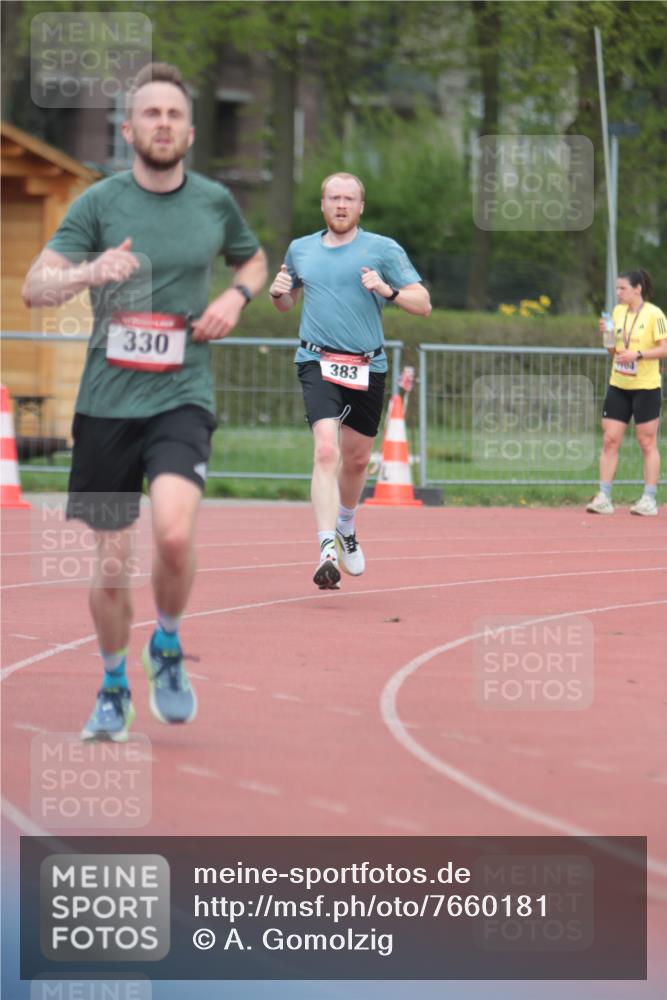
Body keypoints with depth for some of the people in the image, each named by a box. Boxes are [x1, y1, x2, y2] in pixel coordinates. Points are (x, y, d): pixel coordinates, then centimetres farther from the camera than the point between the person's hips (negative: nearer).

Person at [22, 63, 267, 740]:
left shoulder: (215, 202, 6)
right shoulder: (99, 202, -1)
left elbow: (254, 258, 27)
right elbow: (33, 288, -8)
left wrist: (236, 295, 5)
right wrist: (89, 272, -28)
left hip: (181, 398, 0)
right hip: (107, 402, 0)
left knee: (174, 534, -24)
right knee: (111, 564, 5)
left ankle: (167, 648, 3)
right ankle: (114, 689, 28)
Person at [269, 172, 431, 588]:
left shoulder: (384, 250, 2)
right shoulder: (300, 250, 10)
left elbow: (423, 304, -1)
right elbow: (287, 303, 26)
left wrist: (388, 291, -20)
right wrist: (278, 292, 3)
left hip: (367, 367, 1)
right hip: (318, 363, -1)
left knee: (356, 459, 14)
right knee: (326, 450, -20)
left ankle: (346, 527, 44)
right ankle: (328, 552, -27)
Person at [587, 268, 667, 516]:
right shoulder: (618, 312, 9)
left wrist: (637, 355, -22)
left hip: (645, 387, -6)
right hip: (618, 386, 6)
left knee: (647, 443, 1)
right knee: (610, 440, 0)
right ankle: (603, 498, 2)